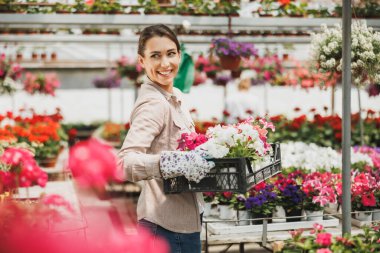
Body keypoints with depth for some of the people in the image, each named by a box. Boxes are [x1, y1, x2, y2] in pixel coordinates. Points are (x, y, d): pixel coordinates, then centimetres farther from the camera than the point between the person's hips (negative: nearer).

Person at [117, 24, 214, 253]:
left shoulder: (175, 97, 9)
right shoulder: (152, 103, -19)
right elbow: (125, 161, -31)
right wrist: (174, 163, -44)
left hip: (185, 217, 9)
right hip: (167, 225, -9)